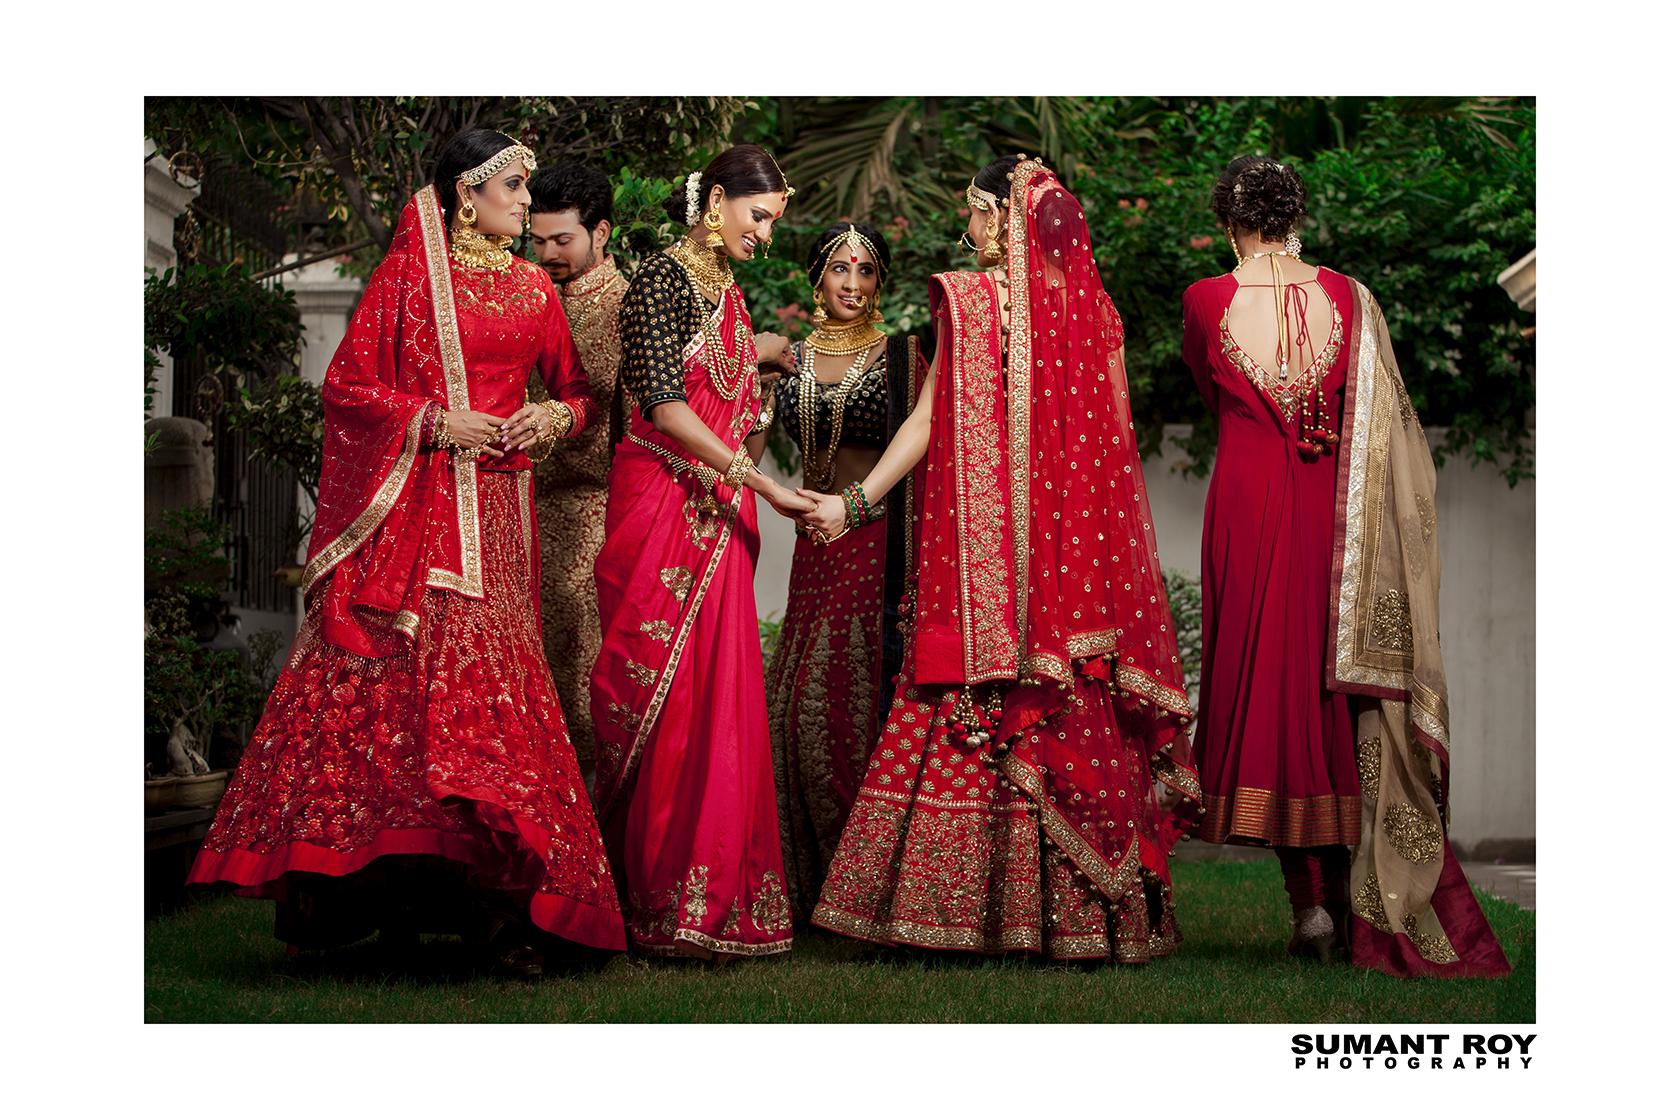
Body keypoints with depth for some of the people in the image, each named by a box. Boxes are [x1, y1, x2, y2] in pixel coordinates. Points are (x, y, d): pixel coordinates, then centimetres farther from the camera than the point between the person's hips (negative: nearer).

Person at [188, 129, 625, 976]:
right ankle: (382, 881, 0)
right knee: (391, 678, -9)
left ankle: (497, 901, -1)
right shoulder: (410, 273, 4)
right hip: (412, 505, -3)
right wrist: (436, 422, -10)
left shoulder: (533, 289, 16)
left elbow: (576, 390, 22)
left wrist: (553, 417, 0)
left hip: (495, 510, 4)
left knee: (487, 686, -1)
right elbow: (347, 384, 1)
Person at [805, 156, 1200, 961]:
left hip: (986, 535, -4)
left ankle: (964, 900, 0)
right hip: (1079, 535, 4)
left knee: (976, 714, -1)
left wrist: (856, 501, -1)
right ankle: (1079, 907, 10)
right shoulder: (1091, 306, 7)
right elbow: (1110, 435, 10)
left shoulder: (971, 299, -5)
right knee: (1080, 710, 6)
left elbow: (930, 420, -6)